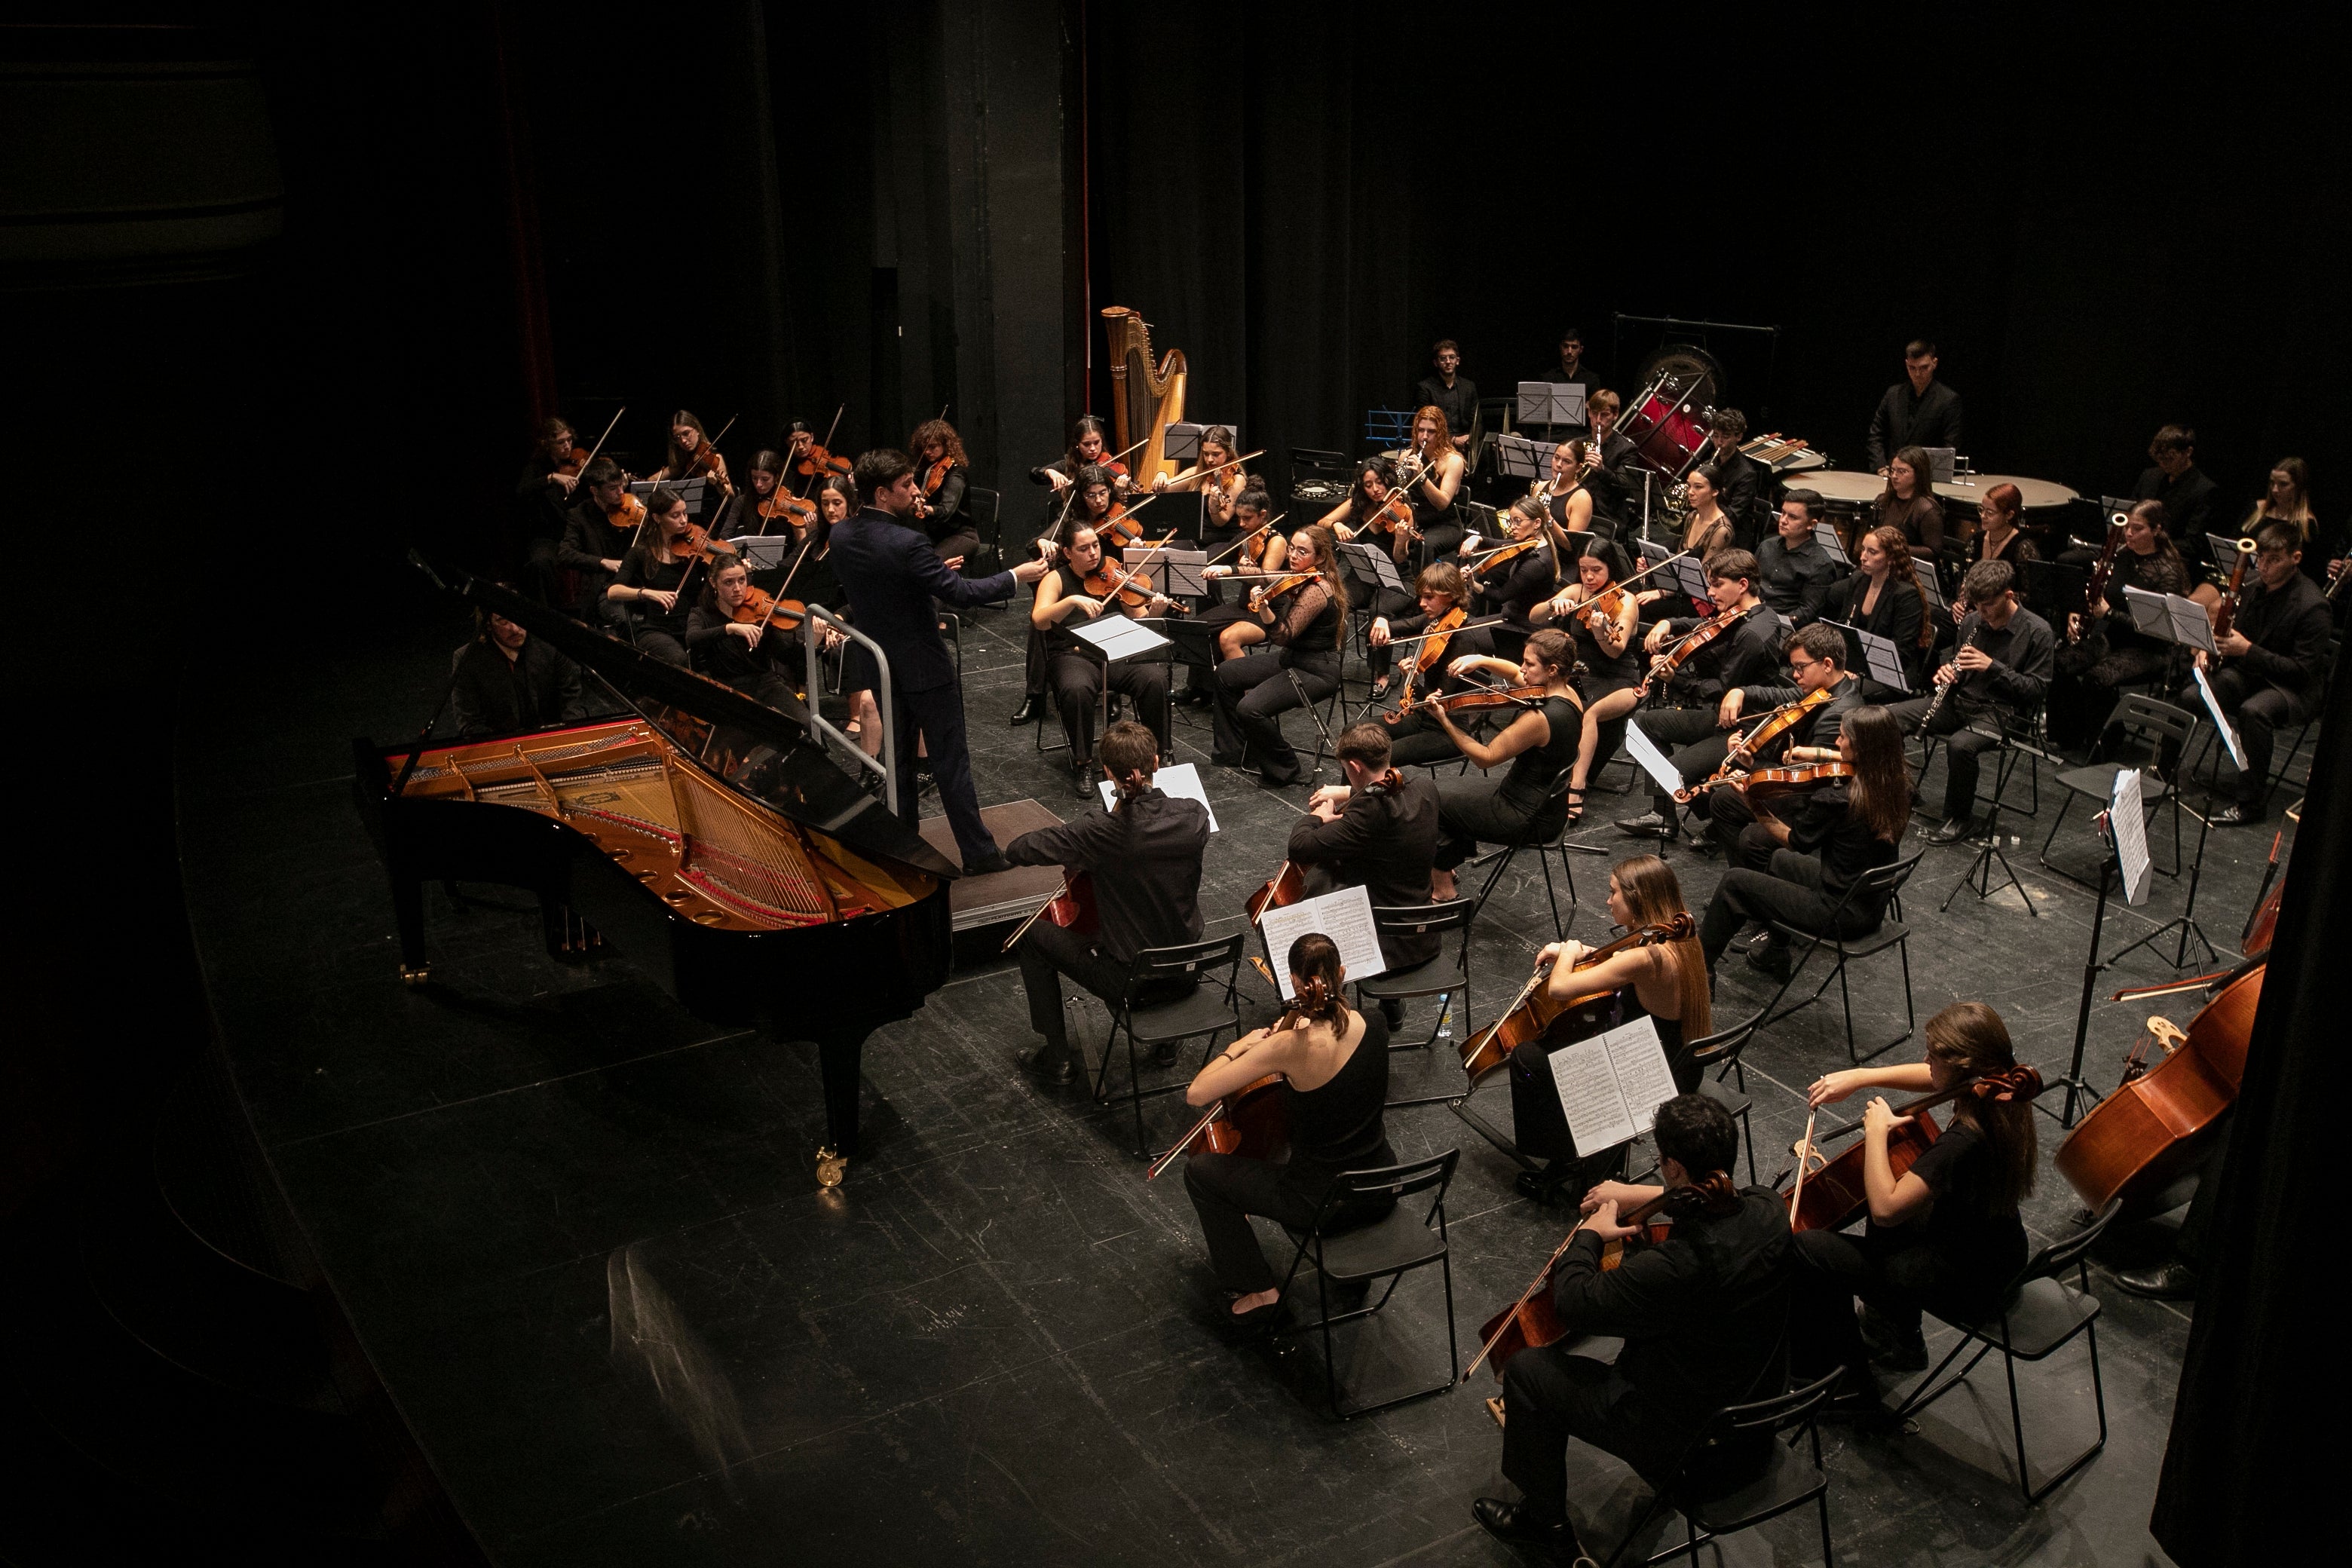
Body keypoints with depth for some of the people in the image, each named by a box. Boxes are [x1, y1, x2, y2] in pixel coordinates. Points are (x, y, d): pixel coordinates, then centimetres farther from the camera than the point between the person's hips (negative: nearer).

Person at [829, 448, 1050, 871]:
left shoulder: (841, 537, -3)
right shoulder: (906, 543, -26)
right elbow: (960, 594, -24)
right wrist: (1016, 576, -13)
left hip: (879, 666, 7)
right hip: (923, 667, -7)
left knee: (898, 758, 18)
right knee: (951, 763, 3)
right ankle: (978, 852, 11)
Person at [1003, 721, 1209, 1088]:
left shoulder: (1101, 833, -24)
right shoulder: (1195, 816, -12)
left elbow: (1015, 851, -16)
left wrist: (1077, 855, 3)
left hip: (1129, 983, -4)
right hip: (1186, 976, 5)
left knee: (1034, 934, 17)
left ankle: (1057, 1059, 23)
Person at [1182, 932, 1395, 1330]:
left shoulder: (1290, 1047, -26)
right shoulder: (1375, 1025, -10)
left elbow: (1196, 1094, -22)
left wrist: (1238, 1047, -7)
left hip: (1324, 1205, -6)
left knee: (1200, 1171, 13)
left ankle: (1258, 1290, 18)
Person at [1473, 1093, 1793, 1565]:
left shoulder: (1675, 1266, -38)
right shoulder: (1770, 1209, -17)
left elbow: (1573, 1303, -22)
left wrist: (1588, 1233, -5)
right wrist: (1648, 1196, 11)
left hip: (1686, 1438, -8)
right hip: (1758, 1413, 8)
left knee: (1525, 1371, 6)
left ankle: (1546, 1523, 28)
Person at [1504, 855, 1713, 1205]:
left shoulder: (1647, 957, -30)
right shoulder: (1677, 938, -2)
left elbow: (1558, 988, -30)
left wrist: (1569, 953, -9)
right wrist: (1578, 951, 6)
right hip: (1680, 1068, 9)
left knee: (1528, 1058, 2)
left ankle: (1561, 1163, 21)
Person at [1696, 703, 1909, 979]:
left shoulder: (1837, 800, -27)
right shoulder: (1898, 786, -7)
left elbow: (1796, 841, -9)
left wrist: (1754, 806, -1)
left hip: (1842, 913, -8)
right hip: (1872, 907, 8)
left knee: (1734, 882, 5)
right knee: (1779, 859, 29)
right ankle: (1774, 951, 38)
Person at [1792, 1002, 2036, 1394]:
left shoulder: (1962, 1141, -35)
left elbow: (1884, 1209, -31)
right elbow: (1934, 1078, 10)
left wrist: (1876, 1133, -19)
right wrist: (1861, 1077, -2)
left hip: (1964, 1286, -9)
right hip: (1996, 1258, 9)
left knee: (1807, 1248, -9)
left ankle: (1845, 1377, 12)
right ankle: (1894, 1341, 40)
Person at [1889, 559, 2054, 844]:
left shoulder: (2037, 632, -10)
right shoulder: (1972, 621, 6)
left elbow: (2036, 689, -12)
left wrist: (1993, 666, -22)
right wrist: (1946, 671, -5)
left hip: (2002, 711, -6)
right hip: (1961, 700, 6)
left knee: (1960, 744, -37)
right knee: (1888, 717, -12)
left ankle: (1960, 818, -14)